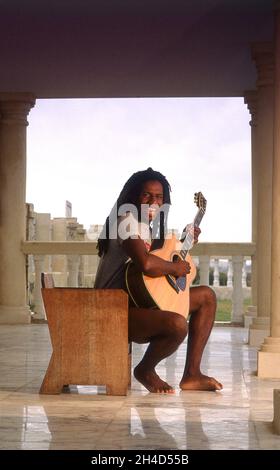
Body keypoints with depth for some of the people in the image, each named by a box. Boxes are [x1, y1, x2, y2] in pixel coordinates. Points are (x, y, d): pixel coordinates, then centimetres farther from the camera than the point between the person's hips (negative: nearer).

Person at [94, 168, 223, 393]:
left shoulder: (147, 225, 17)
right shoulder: (127, 221, -15)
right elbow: (146, 264, -33)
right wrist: (175, 268, -15)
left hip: (139, 301, 11)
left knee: (207, 295, 14)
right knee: (177, 324, -36)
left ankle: (192, 374, 9)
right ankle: (145, 370, -4)